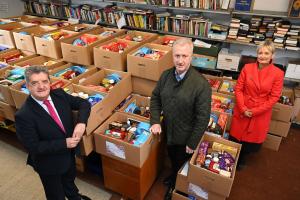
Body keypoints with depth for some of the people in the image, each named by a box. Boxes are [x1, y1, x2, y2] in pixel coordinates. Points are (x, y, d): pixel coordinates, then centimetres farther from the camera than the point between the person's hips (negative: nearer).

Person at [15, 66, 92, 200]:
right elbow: (33, 147, -25)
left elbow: (84, 103, -6)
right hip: (49, 163, -5)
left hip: (69, 154, 6)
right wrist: (64, 143, -28)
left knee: (69, 180, 35)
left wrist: (81, 123, -24)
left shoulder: (59, 94, -14)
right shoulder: (24, 115, -28)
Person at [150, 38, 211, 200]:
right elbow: (155, 98, 3)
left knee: (182, 165, 21)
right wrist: (155, 121, -9)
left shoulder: (201, 84, -27)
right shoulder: (166, 75, -10)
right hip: (168, 132, 5)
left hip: (186, 137, -5)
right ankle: (173, 177, 61)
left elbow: (203, 117, -22)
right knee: (173, 159, 31)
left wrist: (192, 144, -16)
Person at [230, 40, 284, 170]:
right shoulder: (247, 68, -6)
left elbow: (274, 97, -10)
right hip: (242, 110, 1)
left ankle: (242, 160, 45)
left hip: (261, 113, -1)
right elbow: (238, 88, -4)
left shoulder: (278, 73, -11)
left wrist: (254, 111, -15)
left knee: (252, 140, 16)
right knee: (235, 137, 15)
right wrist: (243, 108, -13)